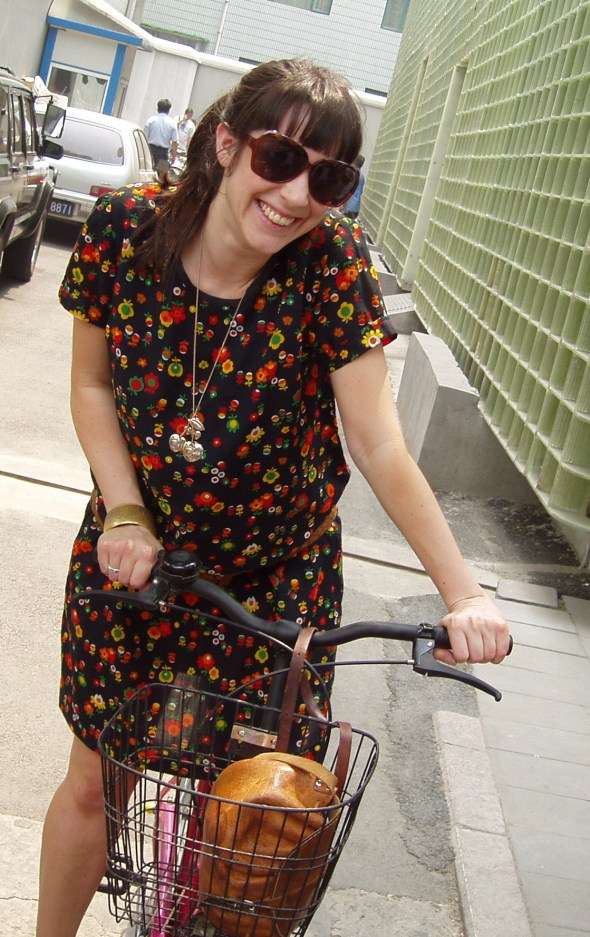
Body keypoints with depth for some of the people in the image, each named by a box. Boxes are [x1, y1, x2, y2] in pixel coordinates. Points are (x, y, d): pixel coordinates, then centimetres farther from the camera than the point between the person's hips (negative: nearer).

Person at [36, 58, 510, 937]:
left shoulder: (334, 265, -19)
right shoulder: (122, 228, -15)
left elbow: (380, 446, -20)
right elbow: (93, 385, -2)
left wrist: (463, 591, -27)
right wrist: (123, 512, -14)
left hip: (277, 578, -1)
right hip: (133, 556, 1)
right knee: (94, 782, 14)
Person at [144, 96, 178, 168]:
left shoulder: (151, 120, -1)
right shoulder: (172, 122, -1)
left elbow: (145, 137, 1)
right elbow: (175, 141, -2)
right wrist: (174, 155, 7)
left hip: (151, 149, 0)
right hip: (164, 151, 0)